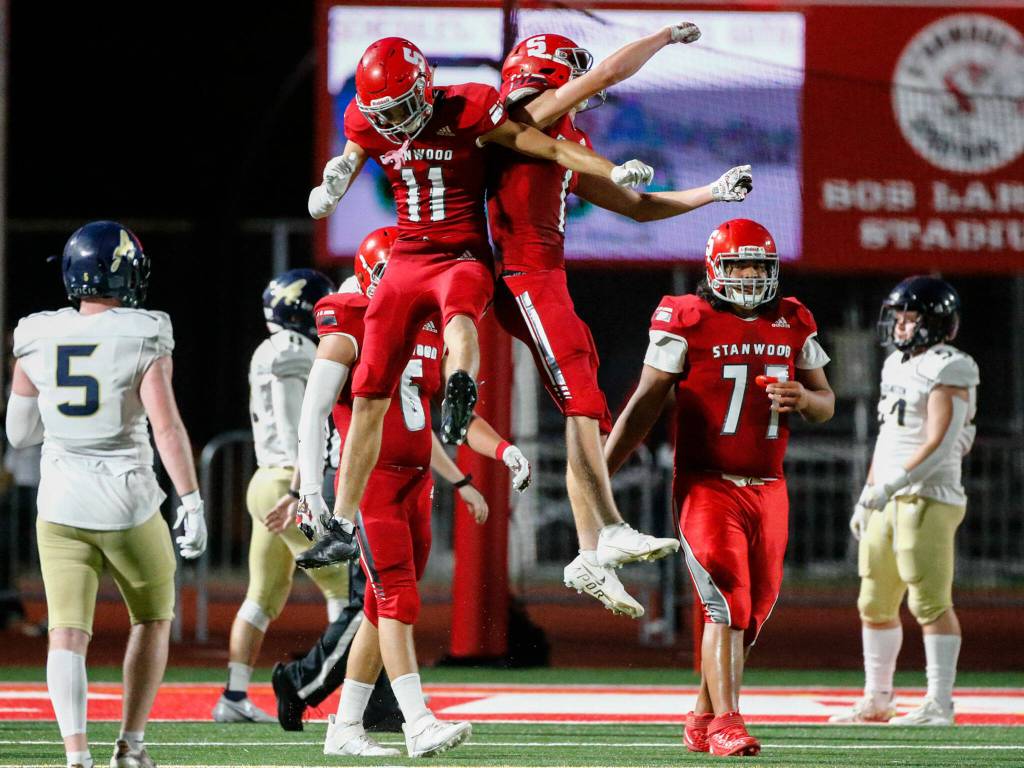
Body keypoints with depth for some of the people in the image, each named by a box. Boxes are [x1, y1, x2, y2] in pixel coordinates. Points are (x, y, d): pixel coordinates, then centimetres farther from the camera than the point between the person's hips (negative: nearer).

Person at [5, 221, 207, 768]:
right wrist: (191, 502, -15)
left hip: (60, 505, 2)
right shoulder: (143, 340, -10)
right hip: (129, 506, -2)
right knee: (152, 619, 20)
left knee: (68, 634, -1)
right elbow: (166, 426, -17)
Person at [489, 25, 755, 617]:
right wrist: (670, 36, 7)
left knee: (588, 413, 5)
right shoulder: (529, 118, -1)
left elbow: (638, 206, 29)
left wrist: (713, 193, 24)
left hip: (549, 282, 10)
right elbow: (609, 72, -6)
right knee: (581, 392, -21)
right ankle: (610, 529, -33)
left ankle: (591, 557, 3)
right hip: (525, 275, -10)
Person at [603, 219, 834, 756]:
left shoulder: (793, 326, 9)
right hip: (707, 486, -5)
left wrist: (804, 398, -9)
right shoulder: (689, 323, -6)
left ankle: (702, 721, 22)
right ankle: (725, 723, -17)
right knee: (728, 605, -16)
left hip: (767, 490, 5)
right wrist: (599, 474, -7)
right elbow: (645, 405, -4)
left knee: (751, 611, 8)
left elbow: (826, 405, 16)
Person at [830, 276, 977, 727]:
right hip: (887, 502, 9)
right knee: (875, 603, 12)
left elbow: (938, 445, -19)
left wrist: (896, 482, -26)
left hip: (928, 499, -9)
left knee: (930, 602, -10)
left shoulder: (947, 372, -11)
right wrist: (867, 496, 21)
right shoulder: (898, 367, 17)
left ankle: (940, 705, -8)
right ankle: (876, 701, 20)